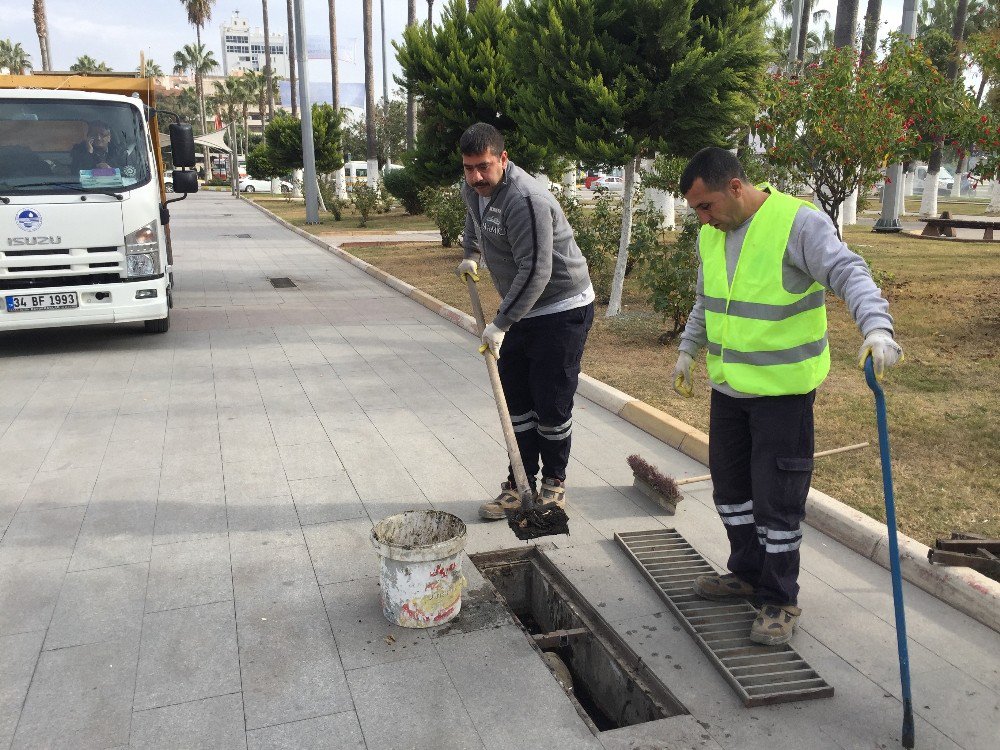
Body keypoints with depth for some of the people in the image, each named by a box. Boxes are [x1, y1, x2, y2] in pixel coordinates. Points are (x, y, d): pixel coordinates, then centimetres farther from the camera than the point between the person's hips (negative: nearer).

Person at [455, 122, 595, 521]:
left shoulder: (525, 200, -26)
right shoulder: (473, 190, 3)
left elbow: (535, 272, -29)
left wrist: (500, 324, -26)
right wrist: (470, 254, 21)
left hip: (562, 310, -8)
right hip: (520, 311, 9)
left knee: (551, 406, -3)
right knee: (516, 402, 9)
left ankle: (554, 482, 17)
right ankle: (520, 485, 19)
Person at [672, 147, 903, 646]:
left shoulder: (799, 222, -16)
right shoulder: (710, 234, 7)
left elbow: (850, 274, -27)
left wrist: (876, 328, -43)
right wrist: (688, 350, 23)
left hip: (784, 390, -7)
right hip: (727, 386, 8)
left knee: (776, 500, -1)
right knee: (730, 485, 17)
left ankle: (780, 601, 17)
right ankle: (748, 573, 37)